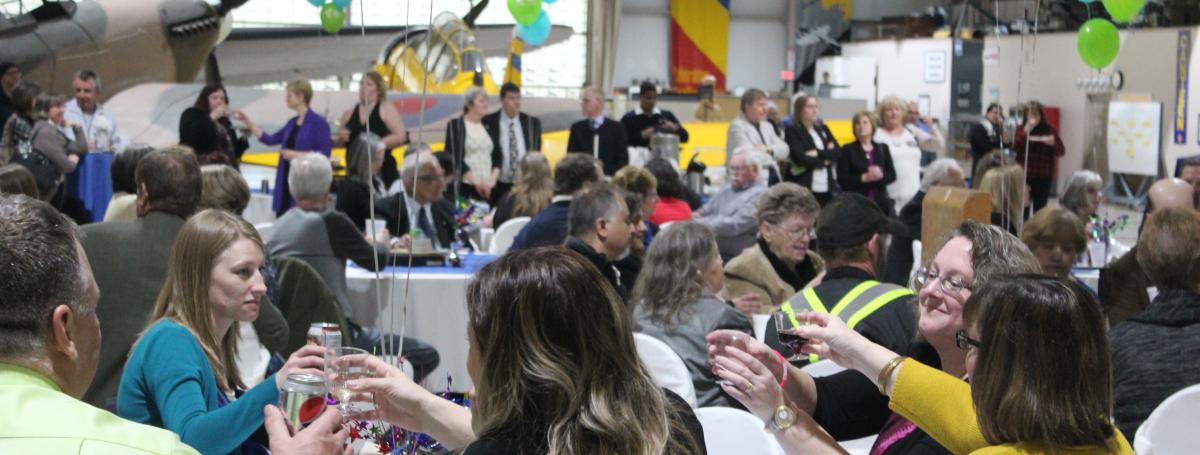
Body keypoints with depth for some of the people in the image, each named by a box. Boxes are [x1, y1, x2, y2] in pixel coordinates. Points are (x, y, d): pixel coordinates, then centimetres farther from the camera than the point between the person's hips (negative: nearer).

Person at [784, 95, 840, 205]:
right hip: (804, 187, -5)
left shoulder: (823, 129, 17)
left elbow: (837, 152, 6)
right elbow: (801, 158, -13)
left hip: (827, 188, 5)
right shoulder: (793, 132, -1)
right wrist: (825, 160, -1)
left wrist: (818, 153, -10)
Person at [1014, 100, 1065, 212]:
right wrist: (1026, 132, -19)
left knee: (1040, 207, 2)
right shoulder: (1021, 129, 2)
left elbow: (1062, 151, 2)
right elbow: (1015, 148, -11)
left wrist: (1053, 144, -19)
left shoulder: (1049, 130, 2)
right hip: (1024, 174, 0)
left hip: (1044, 176, 0)